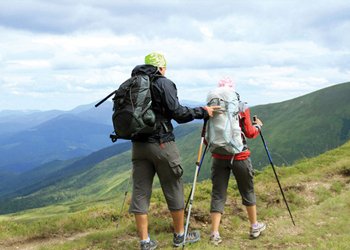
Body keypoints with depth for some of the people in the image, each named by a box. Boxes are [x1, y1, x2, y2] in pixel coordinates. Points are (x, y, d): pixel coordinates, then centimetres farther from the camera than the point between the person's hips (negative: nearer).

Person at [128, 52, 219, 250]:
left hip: (138, 145, 5)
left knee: (140, 192, 6)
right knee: (174, 190, 9)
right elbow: (178, 113, -11)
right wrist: (202, 112, 0)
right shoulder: (164, 83, -5)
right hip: (162, 144, -5)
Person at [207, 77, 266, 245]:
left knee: (218, 194, 5)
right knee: (247, 191, 16)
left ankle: (214, 234, 0)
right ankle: (255, 227, 29)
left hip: (219, 157, 1)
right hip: (240, 156, -1)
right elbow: (250, 133, -3)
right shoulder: (242, 107, -5)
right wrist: (258, 126, 17)